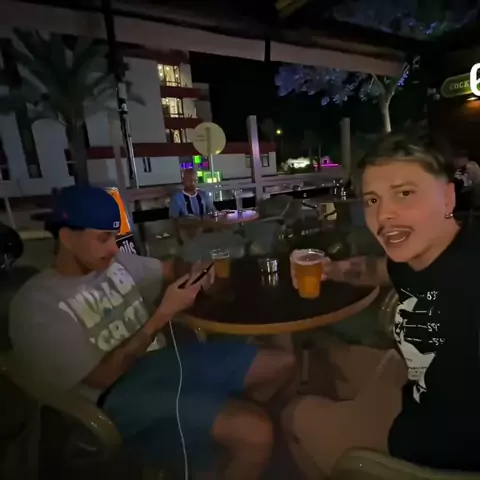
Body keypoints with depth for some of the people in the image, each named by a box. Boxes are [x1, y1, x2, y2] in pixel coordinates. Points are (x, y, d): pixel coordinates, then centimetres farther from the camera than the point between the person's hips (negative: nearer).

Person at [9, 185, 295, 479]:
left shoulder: (116, 262, 4)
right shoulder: (37, 305, -14)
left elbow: (169, 270, 15)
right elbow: (103, 376, -16)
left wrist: (194, 273, -9)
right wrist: (163, 316, -22)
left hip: (164, 359, 7)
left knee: (283, 364, 6)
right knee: (256, 432, -28)